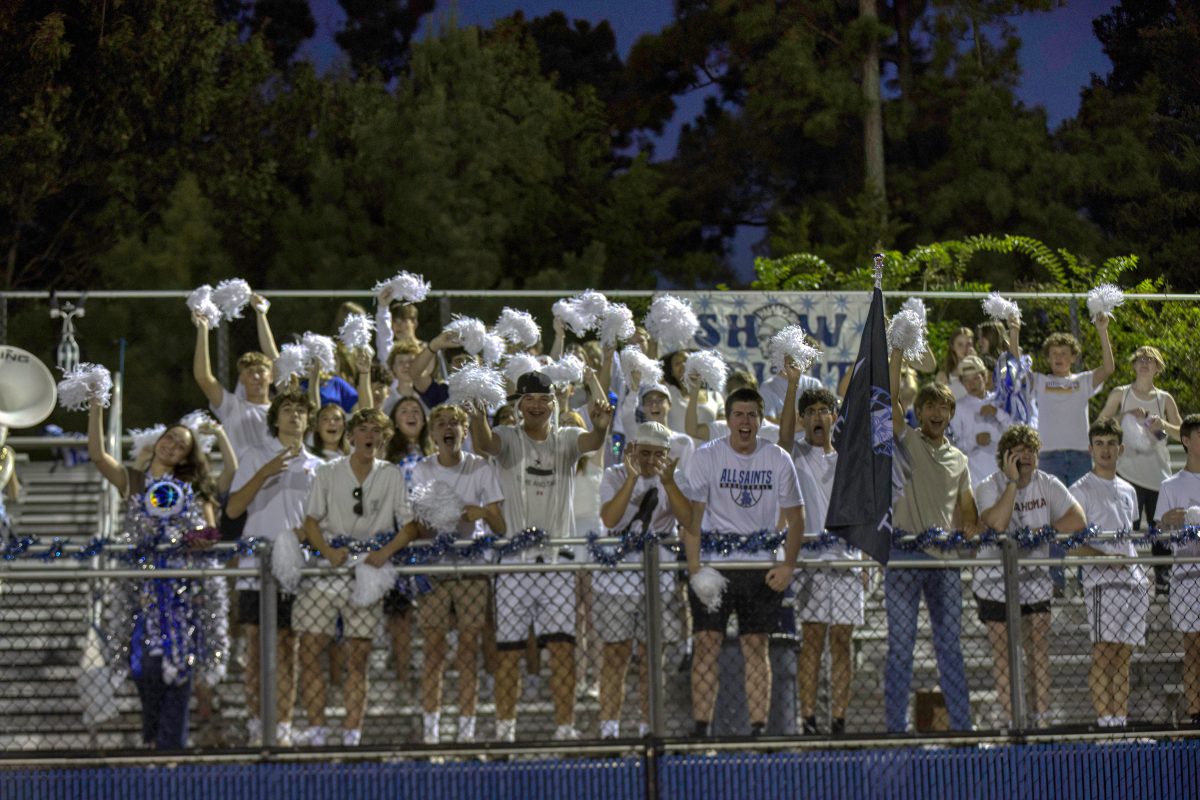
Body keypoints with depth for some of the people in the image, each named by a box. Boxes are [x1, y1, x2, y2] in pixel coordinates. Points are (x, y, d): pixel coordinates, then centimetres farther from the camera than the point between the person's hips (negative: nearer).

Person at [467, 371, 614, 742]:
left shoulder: (566, 439, 7)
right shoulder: (508, 438, 4)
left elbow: (592, 442, -14)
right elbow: (485, 444, -19)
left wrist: (601, 427, -39)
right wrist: (478, 420, -43)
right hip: (514, 557, -1)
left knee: (563, 644, -3)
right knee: (508, 647, 2)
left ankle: (565, 726, 1)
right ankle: (505, 728, 9)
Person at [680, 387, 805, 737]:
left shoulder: (777, 459, 2)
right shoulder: (707, 456, -3)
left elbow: (795, 516, 7)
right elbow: (692, 514, -7)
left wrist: (788, 566, -3)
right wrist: (694, 567, -16)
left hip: (762, 565, 1)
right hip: (714, 561, -1)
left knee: (757, 647, 2)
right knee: (707, 643, -6)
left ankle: (759, 727, 4)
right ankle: (701, 727, -5)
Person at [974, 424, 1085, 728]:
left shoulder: (1047, 484, 0)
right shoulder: (988, 487, -10)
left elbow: (1078, 520, -9)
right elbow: (997, 525, -29)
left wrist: (1039, 532, -18)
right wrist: (1013, 481, -26)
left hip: (1035, 578, 3)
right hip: (995, 580, -3)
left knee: (1039, 645, -1)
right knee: (1003, 650, -3)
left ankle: (1041, 717, 2)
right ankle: (1011, 721, 0)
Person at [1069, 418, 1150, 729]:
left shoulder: (1128, 490, 19)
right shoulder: (1081, 490, -2)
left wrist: (1143, 577, 16)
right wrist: (1105, 557, -20)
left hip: (1133, 581, 6)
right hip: (1102, 581, -6)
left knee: (1123, 656, 6)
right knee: (1103, 653, -11)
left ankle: (1121, 720, 6)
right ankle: (1104, 720, -14)